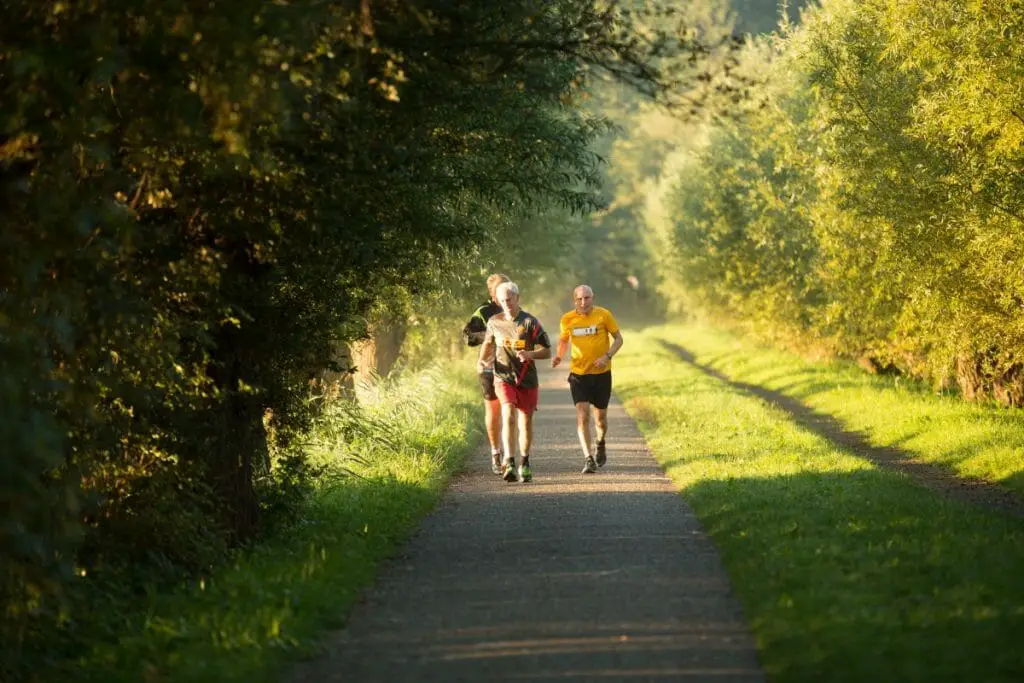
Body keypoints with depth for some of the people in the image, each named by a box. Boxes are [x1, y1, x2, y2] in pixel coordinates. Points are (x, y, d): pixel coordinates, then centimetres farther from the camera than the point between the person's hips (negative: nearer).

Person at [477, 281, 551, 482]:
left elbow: (547, 351, -4)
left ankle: (524, 464, 30)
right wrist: (481, 360, 5)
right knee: (508, 416, -20)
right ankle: (509, 464, -27)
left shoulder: (530, 322, -6)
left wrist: (530, 354, -22)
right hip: (504, 378, 0)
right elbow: (488, 342, 23)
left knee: (526, 422, 10)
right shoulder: (494, 322, 3)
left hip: (527, 380, 0)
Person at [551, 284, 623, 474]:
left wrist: (607, 356, -16)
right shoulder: (567, 320, -2)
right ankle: (588, 459, -16)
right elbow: (563, 341, 14)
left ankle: (600, 444, 43)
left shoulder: (604, 315, -7)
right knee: (582, 415, -14)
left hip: (601, 373, 0)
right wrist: (559, 356, -6)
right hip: (578, 374, 0)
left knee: (600, 417, 11)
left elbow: (618, 338, 0)